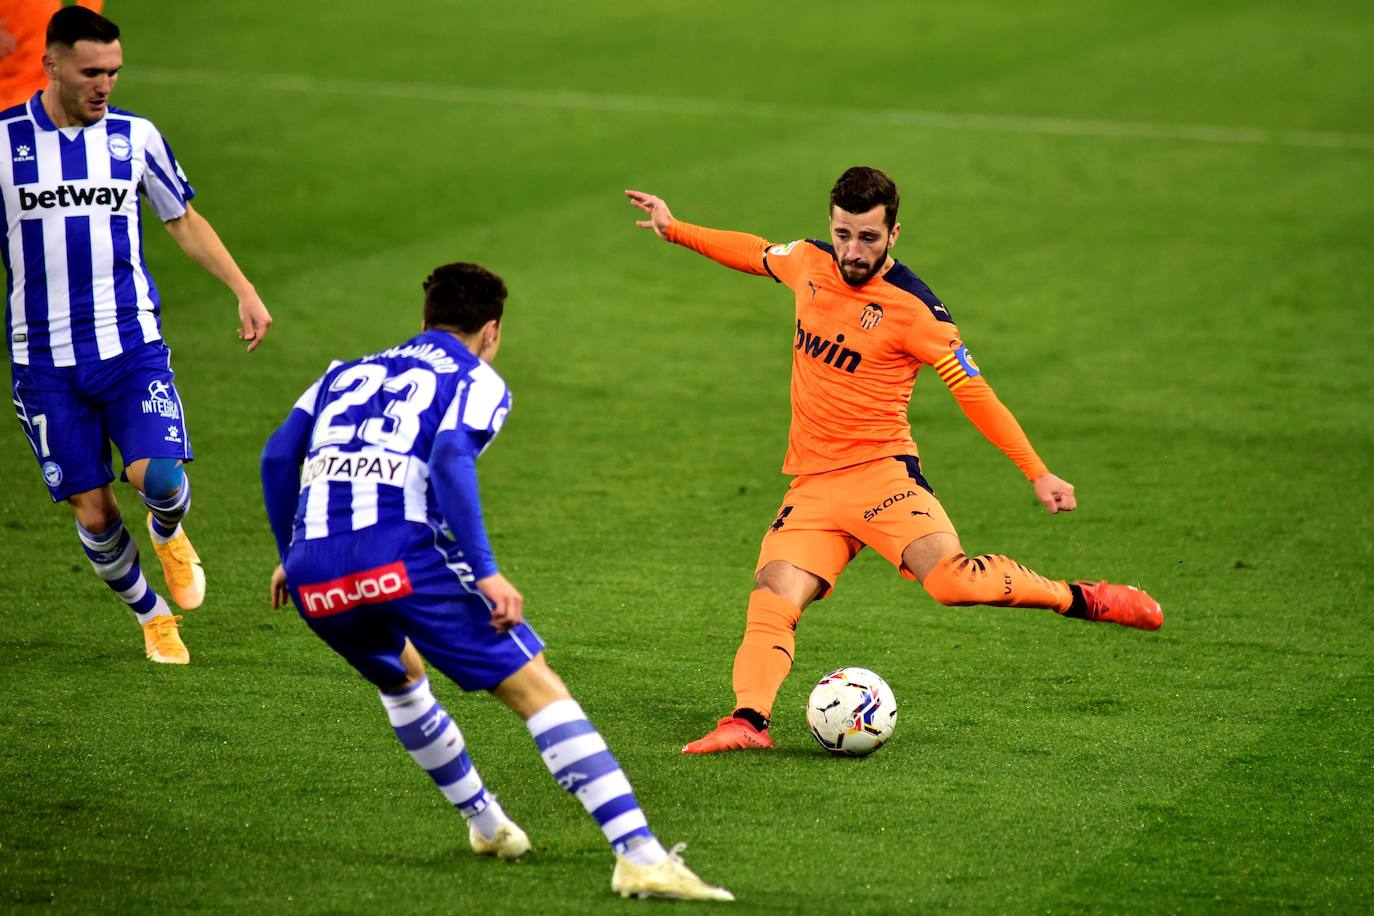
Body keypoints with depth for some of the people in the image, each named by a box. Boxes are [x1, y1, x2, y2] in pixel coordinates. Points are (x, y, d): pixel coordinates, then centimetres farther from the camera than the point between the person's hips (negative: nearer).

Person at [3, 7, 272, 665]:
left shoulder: (135, 136, 4)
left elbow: (183, 221, 16)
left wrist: (244, 290, 8)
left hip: (130, 345, 1)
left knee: (159, 476, -19)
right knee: (92, 514, 0)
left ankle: (168, 533, 17)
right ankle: (151, 615, 25)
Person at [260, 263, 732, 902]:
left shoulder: (345, 375, 29)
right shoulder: (478, 381, 13)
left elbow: (278, 457, 18)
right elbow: (448, 458, -7)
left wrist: (290, 555, 29)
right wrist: (485, 573, -12)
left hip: (314, 576, 5)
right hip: (405, 556, -5)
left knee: (400, 679, 35)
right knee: (538, 689, -3)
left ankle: (486, 824, 41)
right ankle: (639, 856, -15)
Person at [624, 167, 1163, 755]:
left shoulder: (912, 308, -11)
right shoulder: (809, 263, 6)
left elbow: (972, 391, -8)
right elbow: (755, 252, 29)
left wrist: (1038, 474, -11)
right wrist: (674, 230, 36)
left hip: (880, 471, -5)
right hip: (812, 482, 5)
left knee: (952, 579, -25)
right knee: (774, 598, -17)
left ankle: (1080, 600, -6)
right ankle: (749, 720, -24)